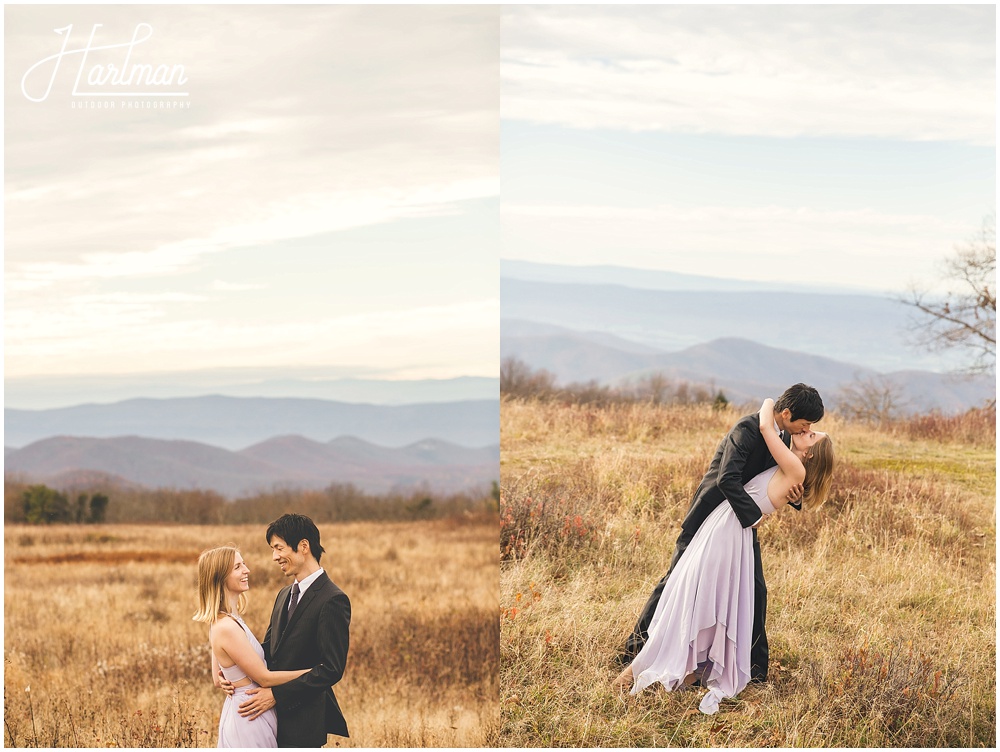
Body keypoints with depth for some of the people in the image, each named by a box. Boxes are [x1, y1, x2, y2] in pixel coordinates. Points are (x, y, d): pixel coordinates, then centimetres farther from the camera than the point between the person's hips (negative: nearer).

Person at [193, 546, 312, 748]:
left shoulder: (222, 622, 8)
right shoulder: (227, 628, -22)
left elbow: (219, 679, 15)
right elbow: (264, 678, -17)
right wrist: (314, 672, -11)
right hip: (249, 718, -9)